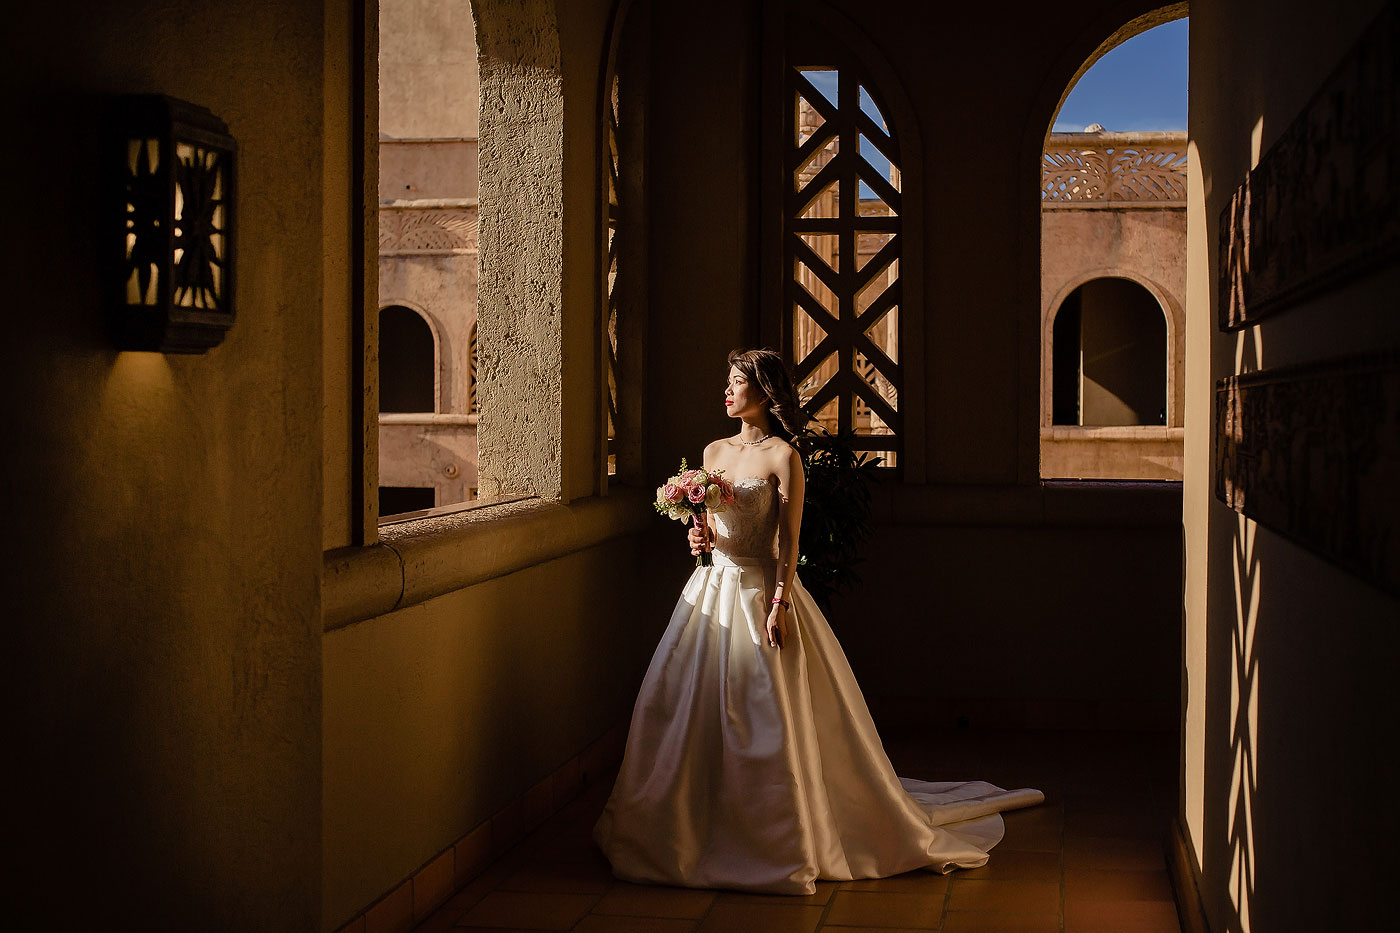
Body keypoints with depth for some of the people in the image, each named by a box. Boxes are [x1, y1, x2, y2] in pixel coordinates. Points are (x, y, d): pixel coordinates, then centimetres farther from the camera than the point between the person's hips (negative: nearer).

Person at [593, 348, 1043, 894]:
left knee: (763, 720, -3)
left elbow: (789, 540, -11)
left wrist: (779, 606, -18)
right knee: (694, 710, 6)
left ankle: (779, 840, 10)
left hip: (762, 591, -6)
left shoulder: (782, 455, -8)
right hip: (713, 588, 6)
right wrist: (701, 539, -3)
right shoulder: (714, 452, 11)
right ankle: (694, 829, 20)